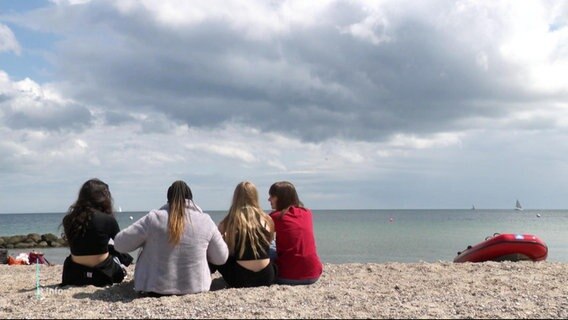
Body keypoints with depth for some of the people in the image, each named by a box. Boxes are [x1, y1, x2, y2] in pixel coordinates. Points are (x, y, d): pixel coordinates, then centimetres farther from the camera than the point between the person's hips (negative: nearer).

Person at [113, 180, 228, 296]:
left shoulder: (153, 218, -12)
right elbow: (221, 258, 2)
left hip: (154, 289, -1)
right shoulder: (205, 220, -7)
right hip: (195, 287, 2)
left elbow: (119, 244, -6)